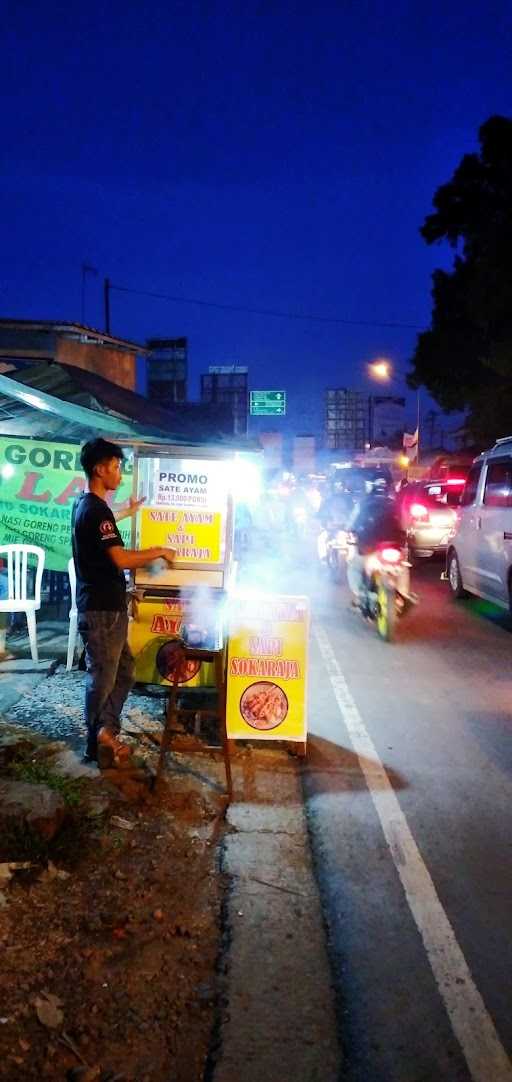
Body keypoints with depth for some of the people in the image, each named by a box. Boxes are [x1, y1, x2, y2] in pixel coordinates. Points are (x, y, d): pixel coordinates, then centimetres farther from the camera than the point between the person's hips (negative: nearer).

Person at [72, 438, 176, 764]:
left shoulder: (85, 504, 11)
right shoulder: (96, 509, -21)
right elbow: (121, 559, -27)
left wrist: (127, 513, 42)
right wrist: (159, 552, -13)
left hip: (104, 605, 10)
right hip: (102, 609, -10)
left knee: (124, 669, 17)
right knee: (102, 677, 3)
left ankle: (106, 730, 21)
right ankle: (96, 746, 16)